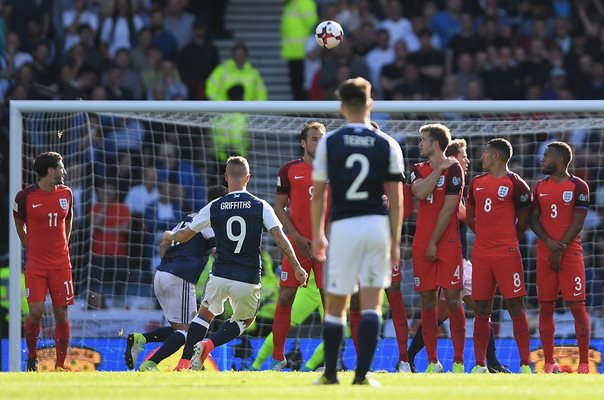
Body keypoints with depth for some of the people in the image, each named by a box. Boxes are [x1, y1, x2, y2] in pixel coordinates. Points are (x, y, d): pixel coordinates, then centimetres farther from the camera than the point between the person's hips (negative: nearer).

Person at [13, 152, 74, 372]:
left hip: (61, 263, 3)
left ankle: (61, 364, 10)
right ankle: (31, 358, 9)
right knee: (36, 312, -13)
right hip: (35, 264, -3)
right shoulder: (26, 196, -7)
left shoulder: (65, 193, 4)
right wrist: (31, 247, 10)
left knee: (61, 313, 1)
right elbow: (19, 224, 9)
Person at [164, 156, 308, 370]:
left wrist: (170, 236, 34)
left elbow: (185, 235, 11)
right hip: (249, 279, -1)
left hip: (220, 276, 1)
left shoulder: (214, 207, 1)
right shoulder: (261, 206, -2)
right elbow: (280, 237, -10)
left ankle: (184, 361, 9)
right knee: (244, 320, 23)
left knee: (205, 314, 23)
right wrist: (297, 267, -3)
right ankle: (207, 346, 0)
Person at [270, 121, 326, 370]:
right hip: (298, 243, -1)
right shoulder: (289, 170, 4)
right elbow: (279, 207, 4)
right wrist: (297, 237, -7)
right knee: (285, 297, -2)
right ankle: (278, 357, 5)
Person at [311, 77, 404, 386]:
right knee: (372, 305, 2)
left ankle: (330, 373, 14)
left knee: (335, 305, 8)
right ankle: (362, 373, -5)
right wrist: (395, 242, 9)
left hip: (343, 226, -1)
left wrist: (317, 235, 14)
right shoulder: (388, 145, 2)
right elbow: (396, 200, 2)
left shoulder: (328, 143, 1)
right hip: (377, 224, 1)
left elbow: (317, 195, 3)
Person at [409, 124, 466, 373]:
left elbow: (448, 209, -9)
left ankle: (458, 362, -5)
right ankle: (432, 361, 8)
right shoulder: (418, 170, 14)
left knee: (453, 299, -7)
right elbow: (420, 193, -8)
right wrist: (439, 169, -8)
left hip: (447, 243, -5)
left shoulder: (453, 169, -3)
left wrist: (434, 242, -11)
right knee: (427, 301, 4)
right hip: (422, 245, 5)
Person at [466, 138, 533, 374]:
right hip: (481, 254, 6)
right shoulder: (477, 182, 13)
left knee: (516, 307, -6)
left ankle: (525, 364, -5)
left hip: (507, 254, -6)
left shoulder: (515, 184, -5)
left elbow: (523, 220, 2)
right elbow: (470, 217, 22)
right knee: (481, 310, 6)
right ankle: (480, 365, 9)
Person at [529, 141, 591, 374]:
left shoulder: (578, 187, -2)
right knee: (545, 307, 3)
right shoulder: (540, 187, 11)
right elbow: (534, 220, 7)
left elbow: (577, 223, -6)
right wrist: (549, 243, -10)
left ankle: (584, 363, -3)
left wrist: (560, 250, -11)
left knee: (577, 307, -6)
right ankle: (549, 362, 9)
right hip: (544, 254, 4)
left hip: (570, 252, -4)